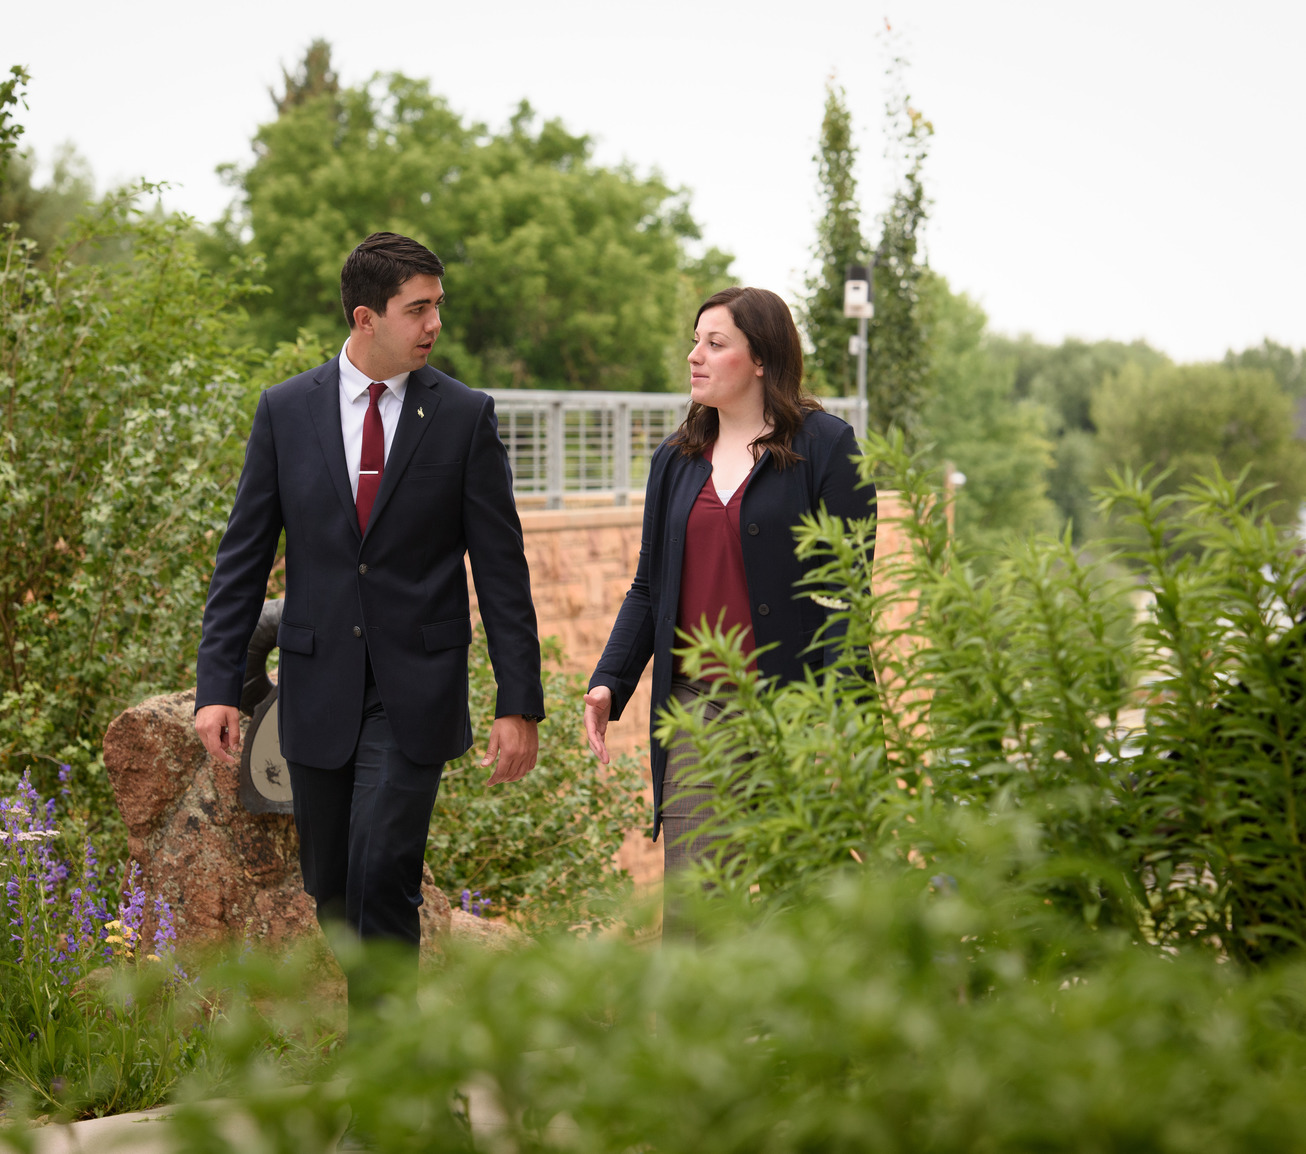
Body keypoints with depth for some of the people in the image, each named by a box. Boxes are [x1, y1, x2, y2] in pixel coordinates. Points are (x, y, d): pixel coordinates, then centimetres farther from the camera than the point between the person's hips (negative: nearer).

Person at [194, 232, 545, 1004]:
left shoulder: (466, 416, -1)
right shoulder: (286, 411, 3)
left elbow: (501, 568, 0)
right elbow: (244, 556, 5)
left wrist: (520, 704, -4)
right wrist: (218, 686, -2)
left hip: (415, 688, -2)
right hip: (319, 687, 3)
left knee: (381, 876, -14)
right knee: (331, 889, 10)